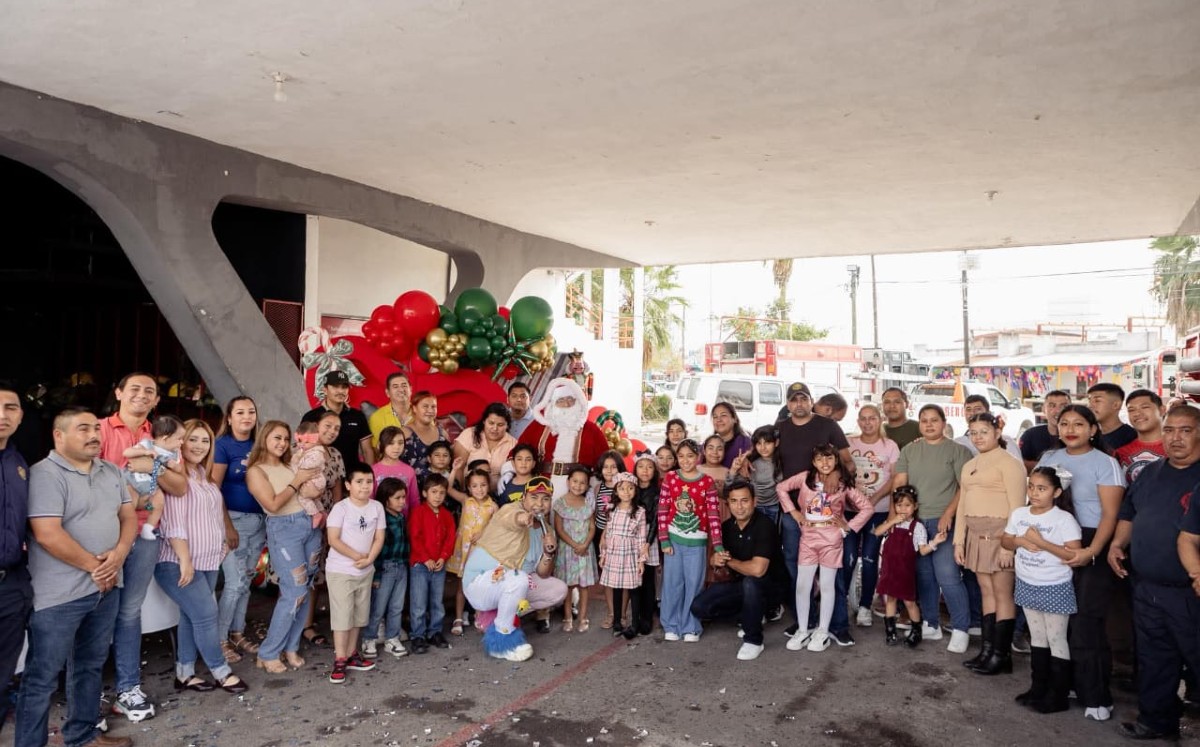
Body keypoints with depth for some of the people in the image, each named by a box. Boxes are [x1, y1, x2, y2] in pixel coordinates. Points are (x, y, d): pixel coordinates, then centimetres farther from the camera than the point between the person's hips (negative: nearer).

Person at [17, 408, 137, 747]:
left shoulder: (111, 472, 9)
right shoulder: (46, 474, -14)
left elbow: (128, 516, 10)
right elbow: (47, 534, -21)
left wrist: (119, 554, -9)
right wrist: (93, 566, -13)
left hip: (105, 587, 8)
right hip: (60, 594, -7)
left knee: (90, 665, 19)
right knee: (42, 675, 3)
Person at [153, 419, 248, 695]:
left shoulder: (205, 476, 13)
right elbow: (173, 522, -20)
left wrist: (222, 543, 16)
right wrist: (185, 559, -22)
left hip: (207, 561, 9)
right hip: (179, 563, -8)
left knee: (192, 617, 12)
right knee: (206, 615, -6)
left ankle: (184, 673, 21)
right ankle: (221, 672, 7)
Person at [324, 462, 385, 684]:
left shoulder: (377, 507, 0)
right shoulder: (341, 508, -14)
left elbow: (379, 538, 1)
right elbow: (333, 540, -17)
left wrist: (369, 559, -15)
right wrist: (357, 556, -17)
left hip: (366, 571, 5)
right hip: (340, 570, -5)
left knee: (359, 614, 13)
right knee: (342, 614, -4)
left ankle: (351, 654, 26)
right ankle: (340, 660, 4)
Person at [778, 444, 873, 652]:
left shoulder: (844, 484, -2)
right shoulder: (806, 478, -1)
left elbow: (867, 507, 1)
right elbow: (781, 487, 8)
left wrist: (849, 527, -4)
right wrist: (793, 511, 3)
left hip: (832, 540, -1)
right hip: (808, 538, 1)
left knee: (827, 585, 8)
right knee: (802, 585, 2)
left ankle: (822, 632, 18)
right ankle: (803, 630, 15)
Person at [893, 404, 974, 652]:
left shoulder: (957, 450, 0)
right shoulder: (909, 451, 11)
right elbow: (899, 484, 7)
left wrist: (948, 514, -14)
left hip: (944, 521, -4)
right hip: (914, 520, 4)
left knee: (947, 576, -10)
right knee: (923, 575, 10)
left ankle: (960, 629, 4)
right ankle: (930, 624, 23)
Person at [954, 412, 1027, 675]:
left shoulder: (1009, 463, -6)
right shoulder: (969, 466, 18)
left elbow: (1017, 506, -11)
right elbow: (962, 505, 20)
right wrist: (959, 540, 15)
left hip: (999, 533, -7)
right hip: (976, 534, 7)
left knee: (1002, 594, -2)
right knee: (987, 591, 11)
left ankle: (1001, 655, 4)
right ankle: (987, 649, 15)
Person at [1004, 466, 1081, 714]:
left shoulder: (1064, 519, -17)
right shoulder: (1019, 514, 0)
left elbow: (1074, 555, -22)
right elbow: (1006, 541, 9)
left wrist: (1040, 541, -26)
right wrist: (1020, 541, -12)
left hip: (1055, 588, -6)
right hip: (1027, 585, 6)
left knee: (1056, 640, 4)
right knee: (1037, 638, 17)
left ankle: (1058, 696, 14)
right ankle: (1038, 688, 28)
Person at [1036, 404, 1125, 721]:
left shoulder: (1105, 463, -3)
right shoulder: (1049, 458, 12)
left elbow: (1110, 514, -10)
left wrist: (1092, 551, -22)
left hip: (1090, 548, -4)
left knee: (1086, 622, -4)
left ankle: (1096, 697, 6)